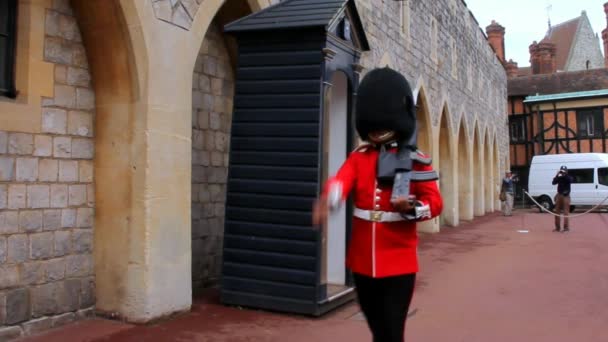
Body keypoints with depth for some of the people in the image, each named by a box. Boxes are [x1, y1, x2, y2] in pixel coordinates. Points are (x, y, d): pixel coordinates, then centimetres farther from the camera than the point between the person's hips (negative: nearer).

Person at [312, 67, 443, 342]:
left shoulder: (416, 161, -3)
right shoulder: (358, 158, 3)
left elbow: (435, 202, -3)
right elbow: (341, 180, -17)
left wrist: (412, 206, -26)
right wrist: (326, 200, -40)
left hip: (398, 263, -3)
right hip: (362, 261, 4)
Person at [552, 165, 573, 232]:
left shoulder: (568, 177, 1)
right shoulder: (559, 178, 9)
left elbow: (571, 181, -21)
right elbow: (553, 182, -7)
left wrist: (565, 175, -22)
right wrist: (557, 175, -15)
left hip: (566, 196, -4)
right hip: (559, 195, 4)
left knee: (566, 212, -9)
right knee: (557, 211, 7)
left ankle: (566, 227, -9)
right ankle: (557, 227, 14)